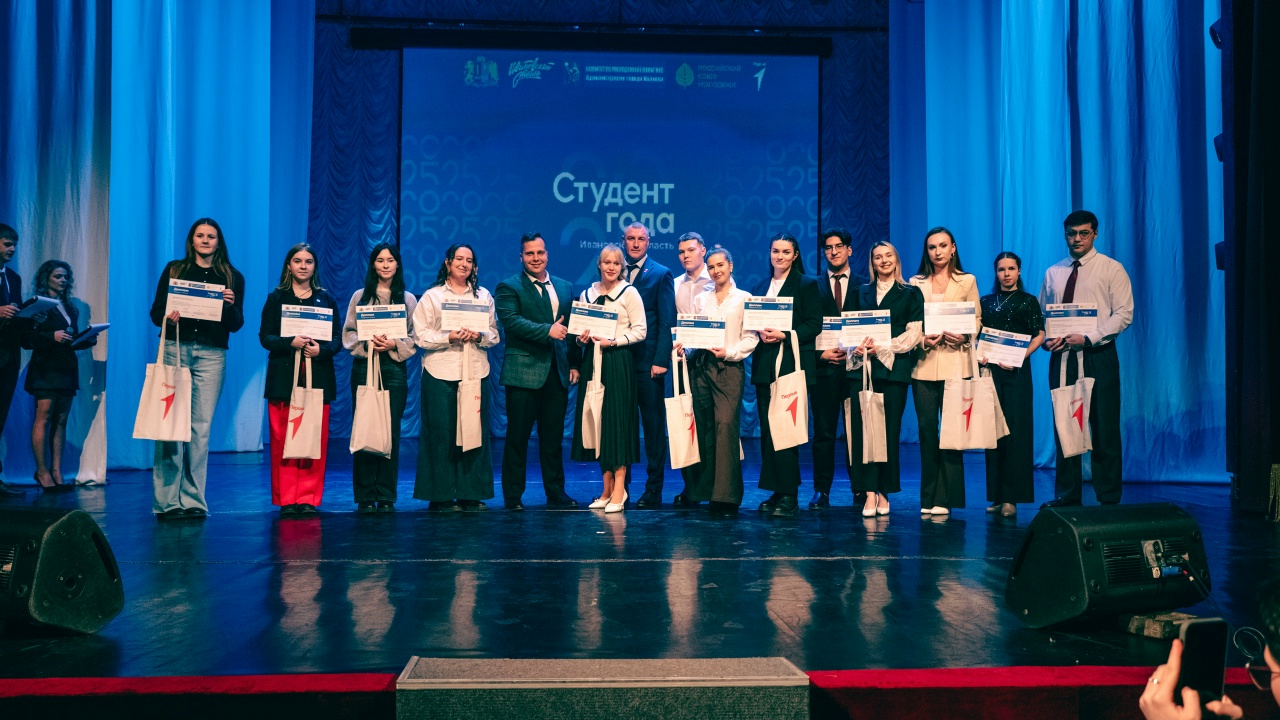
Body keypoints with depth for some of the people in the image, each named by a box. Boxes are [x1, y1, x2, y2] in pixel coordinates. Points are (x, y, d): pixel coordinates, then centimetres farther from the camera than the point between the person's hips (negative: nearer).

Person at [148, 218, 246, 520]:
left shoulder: (232, 277, 11)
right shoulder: (174, 270, 11)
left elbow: (236, 325, 8)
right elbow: (156, 311, 8)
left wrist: (230, 305, -11)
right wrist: (168, 317, -14)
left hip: (211, 355, 1)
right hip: (175, 350, 0)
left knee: (201, 427, 0)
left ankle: (193, 500, 6)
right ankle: (166, 500, -1)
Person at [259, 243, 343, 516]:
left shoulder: (326, 299, 12)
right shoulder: (276, 298, 8)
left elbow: (338, 338, 6)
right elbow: (265, 337, 1)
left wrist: (322, 349, -14)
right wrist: (291, 342, -17)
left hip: (318, 377, 1)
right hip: (284, 376, -1)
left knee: (316, 439, -2)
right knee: (282, 439, -4)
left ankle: (308, 498, 6)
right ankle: (286, 499, 3)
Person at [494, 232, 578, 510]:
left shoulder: (564, 287, 16)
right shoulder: (508, 288, 0)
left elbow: (570, 326, 17)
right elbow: (511, 321, -15)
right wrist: (547, 331, -21)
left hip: (557, 372, 5)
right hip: (524, 371, -4)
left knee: (553, 437, 10)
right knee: (518, 436, 1)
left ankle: (556, 493, 18)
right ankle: (513, 496, 10)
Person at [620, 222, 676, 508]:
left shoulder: (661, 274, 1)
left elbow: (667, 321, -5)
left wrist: (660, 360, -13)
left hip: (648, 361, -4)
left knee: (653, 425, 2)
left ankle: (653, 490, 7)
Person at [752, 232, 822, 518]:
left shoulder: (807, 285, 2)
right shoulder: (761, 287, 18)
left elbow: (814, 325, -5)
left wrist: (784, 335, -16)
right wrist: (759, 333, -5)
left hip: (793, 365, -5)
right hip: (764, 366, 5)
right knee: (767, 429, 3)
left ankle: (788, 495, -5)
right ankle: (776, 492, 10)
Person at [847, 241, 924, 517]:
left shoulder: (911, 294, 9)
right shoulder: (861, 292, 17)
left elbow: (913, 333, 0)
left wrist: (882, 349, -10)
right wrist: (859, 347, -9)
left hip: (894, 368, -2)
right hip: (862, 367, 2)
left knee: (889, 430, -2)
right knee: (863, 429, -6)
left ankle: (884, 492, 7)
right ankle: (869, 493, -5)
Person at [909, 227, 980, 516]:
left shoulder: (967, 281, 9)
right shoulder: (916, 283, 12)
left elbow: (976, 319, 6)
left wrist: (964, 337, -13)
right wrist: (921, 340, -10)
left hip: (955, 362, -1)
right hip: (924, 362, 1)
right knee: (926, 428, 2)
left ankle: (945, 498, 1)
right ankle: (928, 497, 10)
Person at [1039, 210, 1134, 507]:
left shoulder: (1112, 269, 1)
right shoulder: (1053, 273, 14)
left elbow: (1124, 313, -7)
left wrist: (1089, 338, -18)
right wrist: (1045, 339, -5)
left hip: (1098, 355, -4)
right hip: (1062, 357, 4)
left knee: (1104, 428, -1)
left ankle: (1108, 499, 8)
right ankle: (1067, 495, 13)